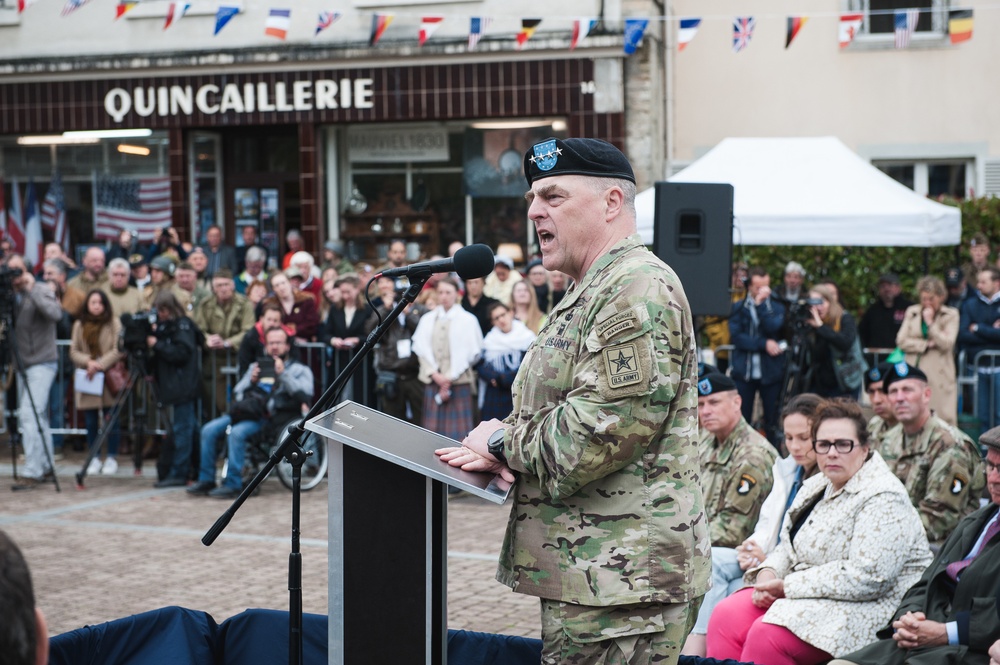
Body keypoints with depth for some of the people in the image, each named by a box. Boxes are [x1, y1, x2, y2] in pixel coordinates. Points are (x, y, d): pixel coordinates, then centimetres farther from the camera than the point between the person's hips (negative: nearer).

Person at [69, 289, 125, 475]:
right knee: (91, 422, 5)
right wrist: (88, 362, -12)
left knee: (111, 422, 0)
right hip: (87, 379, 3)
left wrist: (100, 365, -15)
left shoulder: (114, 323, -1)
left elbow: (119, 350, -7)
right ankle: (95, 458, 15)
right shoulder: (79, 325, 9)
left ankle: (112, 458, 9)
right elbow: (73, 352, 6)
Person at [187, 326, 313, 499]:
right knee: (209, 430, -15)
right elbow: (236, 394, 20)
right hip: (247, 412, 6)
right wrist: (251, 381, 1)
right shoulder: (257, 366, 26)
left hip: (272, 417, -6)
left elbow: (306, 394, -10)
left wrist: (282, 374, -12)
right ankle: (206, 480, -8)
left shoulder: (299, 370, 11)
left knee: (237, 432, -32)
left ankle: (233, 484, -27)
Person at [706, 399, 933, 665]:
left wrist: (789, 586, -19)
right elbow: (788, 548, 20)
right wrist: (768, 573, -5)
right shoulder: (817, 486, 13)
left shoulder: (883, 500, -15)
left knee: (767, 634, -29)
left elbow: (866, 578, -25)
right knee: (726, 616, -12)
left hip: (866, 608, -9)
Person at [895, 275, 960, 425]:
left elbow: (946, 344, -7)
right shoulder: (911, 312, 12)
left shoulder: (951, 315, 4)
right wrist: (927, 345, -6)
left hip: (939, 374, -2)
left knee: (942, 418, -7)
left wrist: (930, 322, -9)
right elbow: (901, 341, 4)